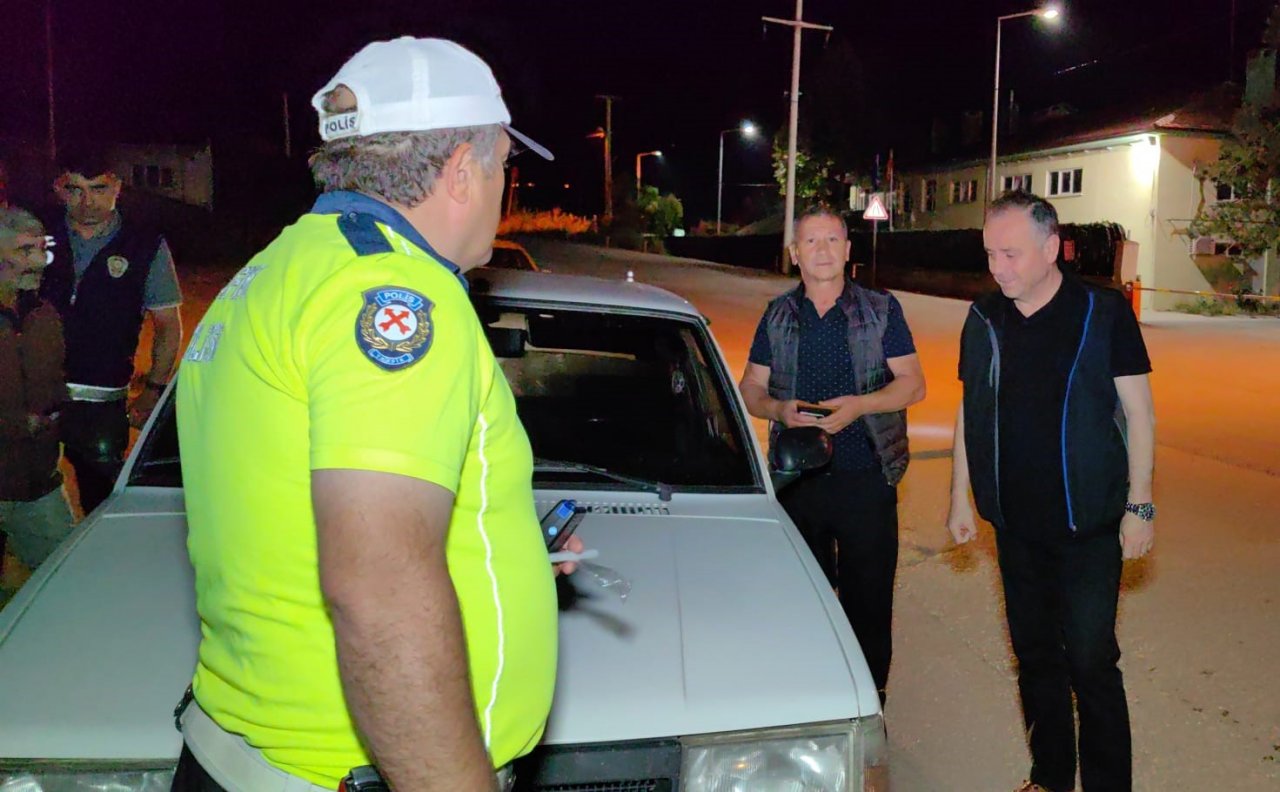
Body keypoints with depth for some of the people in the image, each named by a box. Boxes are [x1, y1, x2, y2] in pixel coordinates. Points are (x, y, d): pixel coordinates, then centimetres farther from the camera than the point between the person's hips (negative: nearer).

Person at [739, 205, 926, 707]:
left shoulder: (881, 310, 4)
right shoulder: (778, 316, 10)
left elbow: (913, 384, 0)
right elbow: (751, 387, 11)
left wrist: (859, 405, -18)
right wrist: (778, 409, -12)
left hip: (867, 477, -2)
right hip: (797, 478, 2)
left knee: (869, 598, 3)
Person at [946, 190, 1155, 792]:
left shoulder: (1104, 313, -7)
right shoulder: (984, 320, 3)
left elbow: (1138, 412, -4)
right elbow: (968, 414, 10)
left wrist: (1139, 505, -7)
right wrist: (960, 498, 10)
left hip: (1088, 523, -4)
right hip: (1014, 523, 4)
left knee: (1091, 662, -2)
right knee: (1035, 657, 14)